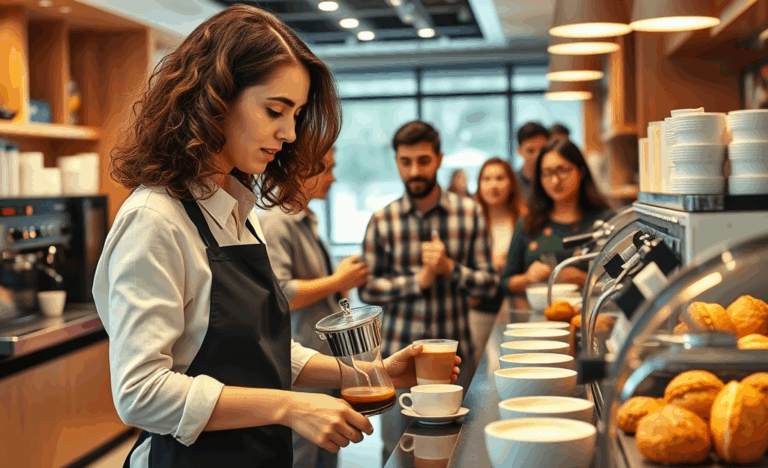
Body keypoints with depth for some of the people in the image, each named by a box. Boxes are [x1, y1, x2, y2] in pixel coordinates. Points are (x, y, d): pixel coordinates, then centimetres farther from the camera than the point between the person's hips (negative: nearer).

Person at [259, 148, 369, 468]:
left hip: (328, 363, 10)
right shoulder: (274, 221, -14)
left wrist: (341, 285, 9)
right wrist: (336, 281, -13)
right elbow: (277, 295, -25)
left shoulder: (307, 222, 17)